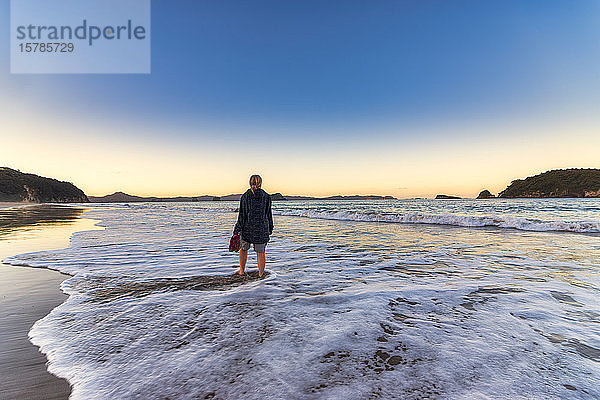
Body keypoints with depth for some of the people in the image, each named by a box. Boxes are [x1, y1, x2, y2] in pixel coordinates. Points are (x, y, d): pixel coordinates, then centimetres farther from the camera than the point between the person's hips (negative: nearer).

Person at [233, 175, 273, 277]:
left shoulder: (245, 196, -4)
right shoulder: (266, 196, -2)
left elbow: (242, 215, -6)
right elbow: (268, 214, 3)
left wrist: (237, 230, -2)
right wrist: (270, 228, 14)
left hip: (247, 227, 0)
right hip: (262, 228, 0)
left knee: (244, 248, 22)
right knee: (260, 252, 8)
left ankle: (241, 270, 31)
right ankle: (261, 275, 12)